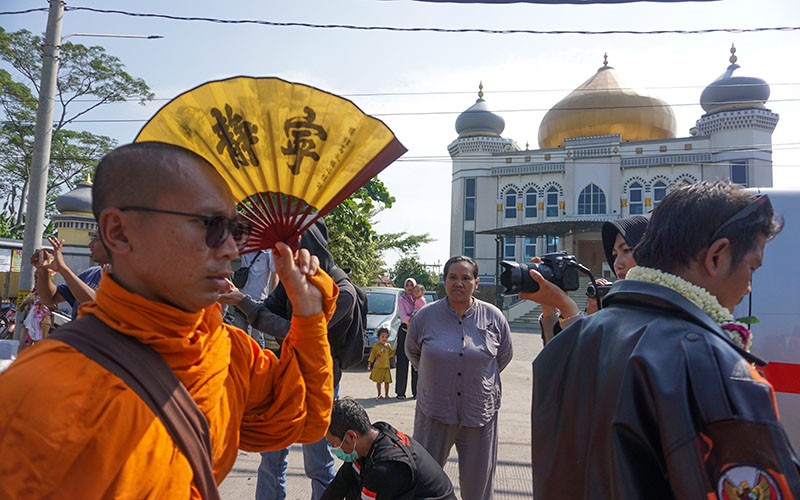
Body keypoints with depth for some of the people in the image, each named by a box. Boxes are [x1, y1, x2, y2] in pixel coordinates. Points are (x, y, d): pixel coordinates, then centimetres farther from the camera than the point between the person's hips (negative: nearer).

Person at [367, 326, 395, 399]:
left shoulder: (388, 345, 8)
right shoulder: (376, 346, -4)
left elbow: (391, 353, 13)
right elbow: (372, 355, -2)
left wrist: (396, 350, -1)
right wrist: (369, 363, -5)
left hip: (386, 367, 3)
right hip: (378, 367, -3)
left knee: (387, 381, 1)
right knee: (378, 381, 5)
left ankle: (387, 394, 13)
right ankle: (379, 394, 18)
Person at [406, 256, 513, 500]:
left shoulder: (493, 317, -3)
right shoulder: (426, 316, -4)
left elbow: (505, 355, 12)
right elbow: (412, 351, 13)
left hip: (480, 413, 0)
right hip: (434, 410, 0)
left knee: (477, 480, 13)